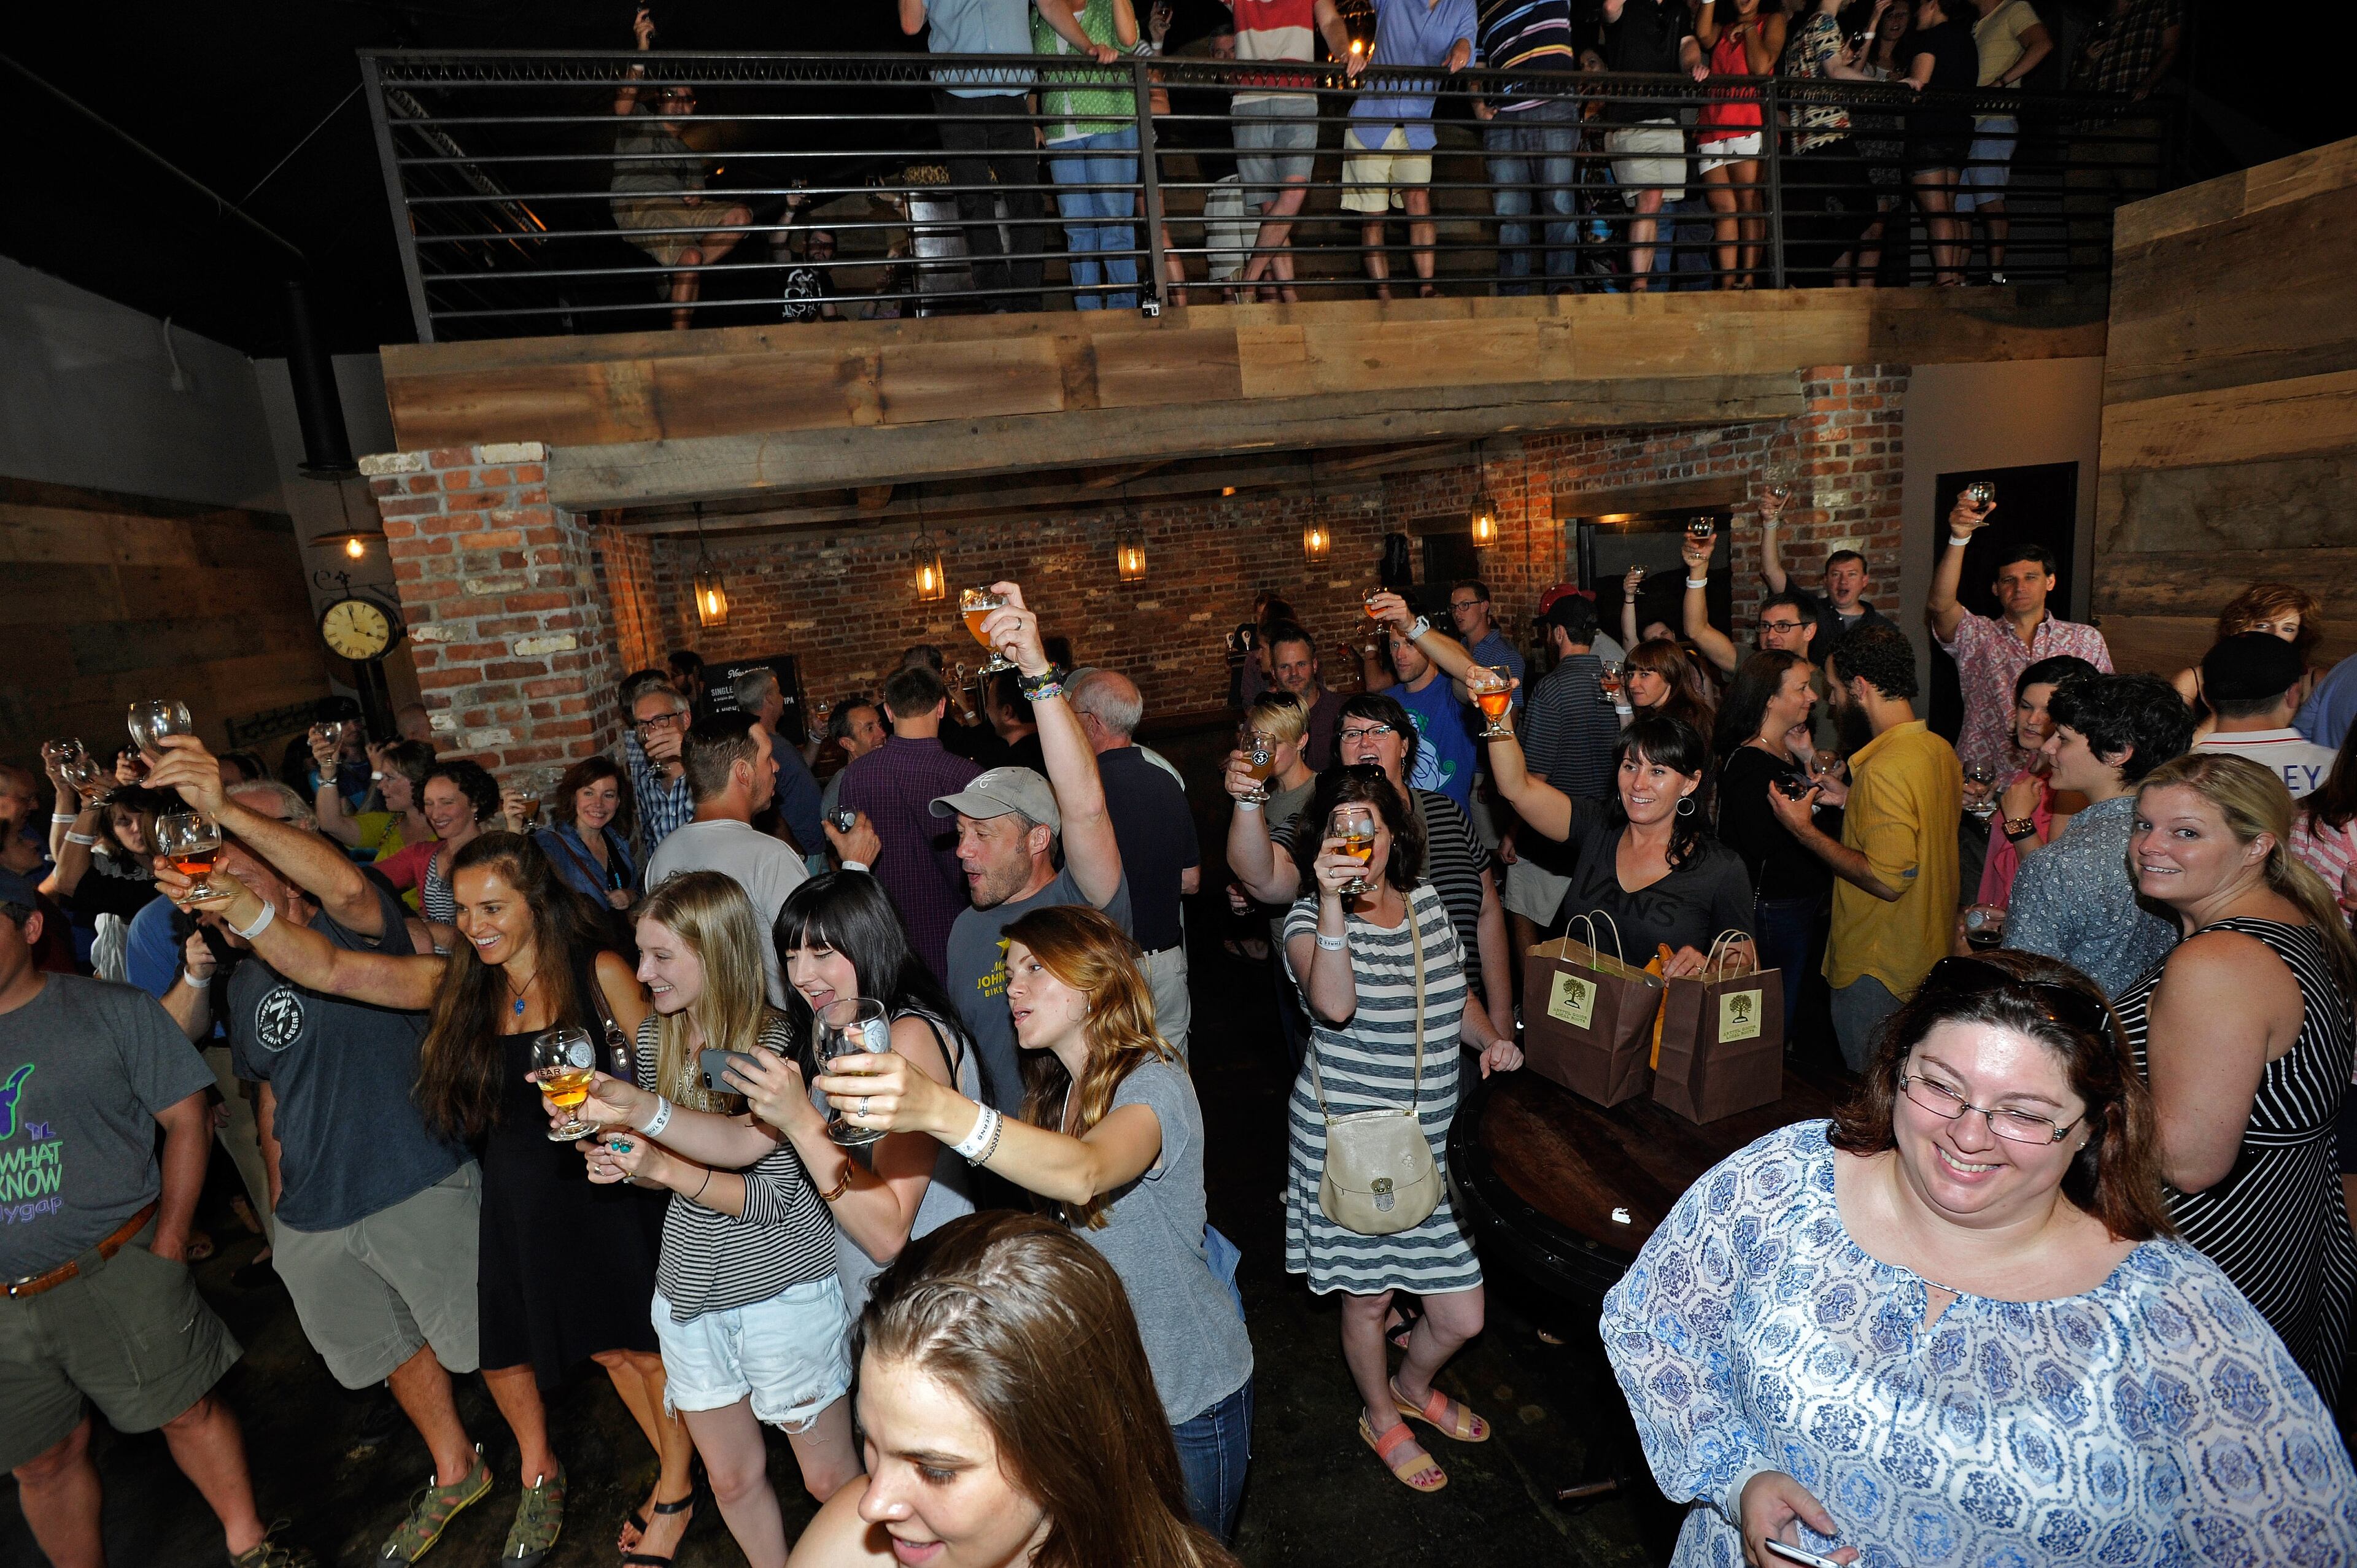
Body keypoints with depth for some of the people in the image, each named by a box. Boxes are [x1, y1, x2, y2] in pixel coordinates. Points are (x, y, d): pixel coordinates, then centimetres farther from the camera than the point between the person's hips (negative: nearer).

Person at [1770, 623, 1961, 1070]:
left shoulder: (1885, 769, -25)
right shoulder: (1939, 749, 5)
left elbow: (1888, 879, -27)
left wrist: (1804, 831, -19)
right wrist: (1850, 800, 13)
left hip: (1877, 972, -9)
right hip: (1928, 955, 10)